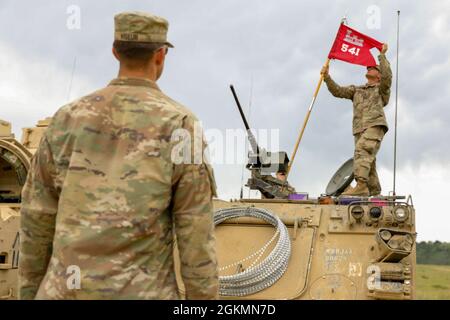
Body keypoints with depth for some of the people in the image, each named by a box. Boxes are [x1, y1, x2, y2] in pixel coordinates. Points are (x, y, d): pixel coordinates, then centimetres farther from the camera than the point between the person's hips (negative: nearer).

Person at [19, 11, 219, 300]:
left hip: (71, 293, 3)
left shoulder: (69, 119, 1)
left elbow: (38, 216, 6)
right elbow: (196, 235, -11)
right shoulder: (181, 127, -11)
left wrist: (30, 293, 18)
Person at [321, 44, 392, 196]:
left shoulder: (382, 89, 17)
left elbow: (387, 75, -4)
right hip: (359, 129, 6)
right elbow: (337, 91, 18)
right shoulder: (356, 90, 30)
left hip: (375, 125, -6)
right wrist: (327, 77, 6)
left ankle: (361, 185, -42)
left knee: (362, 150, -28)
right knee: (368, 162, 1)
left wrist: (382, 54, -1)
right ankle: (375, 193, 6)